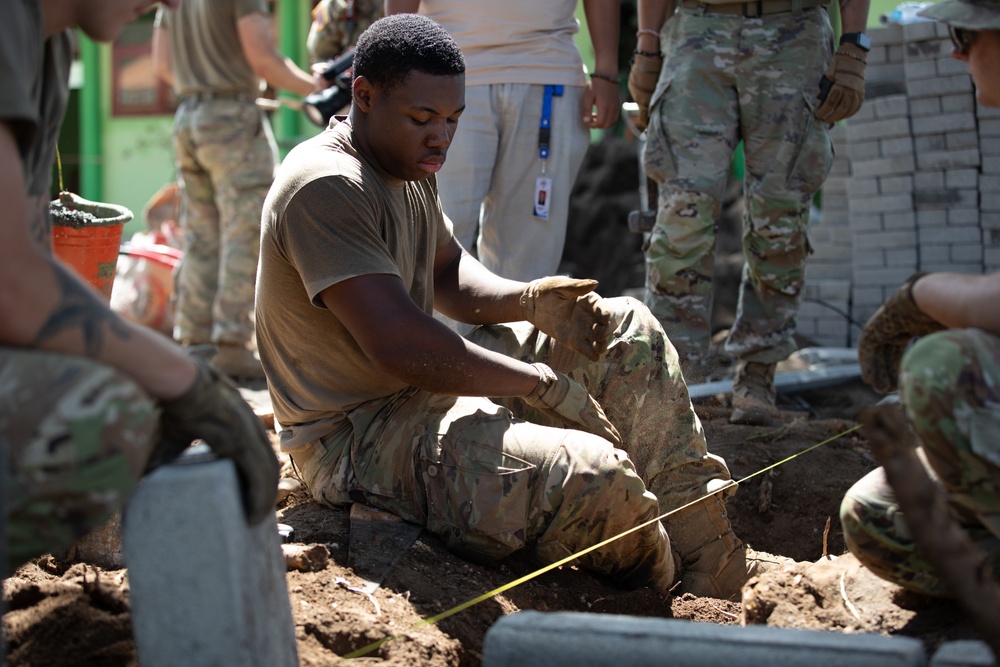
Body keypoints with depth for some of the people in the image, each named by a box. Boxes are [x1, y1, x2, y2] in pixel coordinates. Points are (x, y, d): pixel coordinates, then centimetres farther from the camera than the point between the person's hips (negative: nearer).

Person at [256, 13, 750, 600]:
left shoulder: (409, 166, 9)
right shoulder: (326, 186, -23)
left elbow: (448, 271, 23)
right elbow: (398, 346, -31)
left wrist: (528, 301, 0)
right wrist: (541, 383, -21)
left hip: (426, 384, 11)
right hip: (359, 437, -11)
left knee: (629, 332, 11)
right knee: (595, 478, -30)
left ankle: (711, 557, 7)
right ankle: (670, 595, 3)